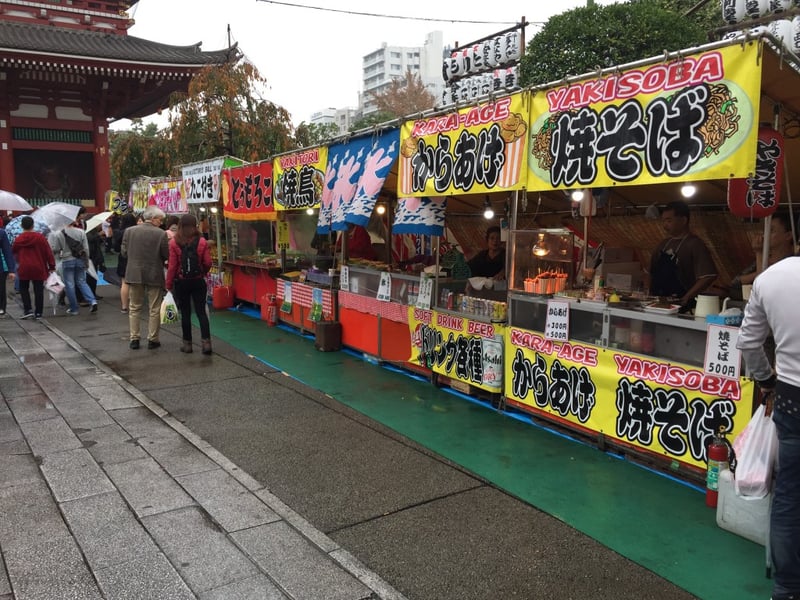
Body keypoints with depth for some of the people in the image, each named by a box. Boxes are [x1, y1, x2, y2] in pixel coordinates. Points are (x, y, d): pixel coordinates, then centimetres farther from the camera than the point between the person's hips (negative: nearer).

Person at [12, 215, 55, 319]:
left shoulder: (18, 239, -2)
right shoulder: (40, 237, -7)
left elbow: (13, 252, 10)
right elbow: (48, 252, -6)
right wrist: (52, 266, 0)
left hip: (24, 269, 1)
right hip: (38, 269, -1)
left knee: (23, 289, 16)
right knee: (38, 290, 5)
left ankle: (28, 310, 3)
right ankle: (38, 313, 6)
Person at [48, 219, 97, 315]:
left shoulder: (58, 234, -9)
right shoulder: (81, 232, -3)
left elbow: (54, 249, -6)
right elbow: (86, 249, -1)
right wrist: (86, 261, 9)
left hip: (67, 261, -2)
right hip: (80, 260, 3)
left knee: (69, 285, 6)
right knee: (82, 282, 13)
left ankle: (74, 309, 11)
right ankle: (93, 301, -6)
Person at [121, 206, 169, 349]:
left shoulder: (129, 231, -2)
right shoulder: (161, 234, -12)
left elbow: (123, 252, 3)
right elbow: (167, 255, -9)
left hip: (134, 274, 3)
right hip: (154, 275, -3)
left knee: (134, 308, 13)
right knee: (154, 310, 7)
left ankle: (134, 339, 15)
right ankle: (152, 340, 11)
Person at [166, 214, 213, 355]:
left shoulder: (174, 242, -9)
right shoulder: (202, 242, -6)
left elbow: (172, 266, -8)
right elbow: (208, 263, -3)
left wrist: (169, 284, 2)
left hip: (181, 282, 0)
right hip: (198, 281, 1)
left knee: (185, 313, 8)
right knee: (201, 312, 5)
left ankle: (187, 344, 15)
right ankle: (206, 342, -4)